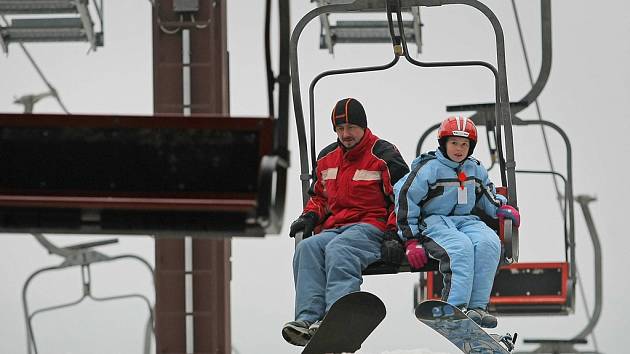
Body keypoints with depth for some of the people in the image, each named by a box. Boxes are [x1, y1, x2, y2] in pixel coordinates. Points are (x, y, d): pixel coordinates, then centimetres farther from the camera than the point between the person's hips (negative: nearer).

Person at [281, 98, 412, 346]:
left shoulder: (384, 156, 2)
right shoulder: (327, 158, 20)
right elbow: (319, 195, 33)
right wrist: (310, 216, 11)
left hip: (370, 227, -6)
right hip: (334, 228, 6)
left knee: (338, 250, -36)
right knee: (308, 248, -26)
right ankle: (308, 319, -42)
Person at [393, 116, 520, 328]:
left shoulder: (475, 169, 15)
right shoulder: (428, 168, -4)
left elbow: (486, 195, 33)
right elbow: (404, 196, -6)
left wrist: (500, 209, 11)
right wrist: (410, 237, -9)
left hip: (465, 220, 6)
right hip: (434, 221, -5)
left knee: (489, 243, -26)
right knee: (461, 247, -35)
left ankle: (477, 306, -29)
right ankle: (456, 307, -42)